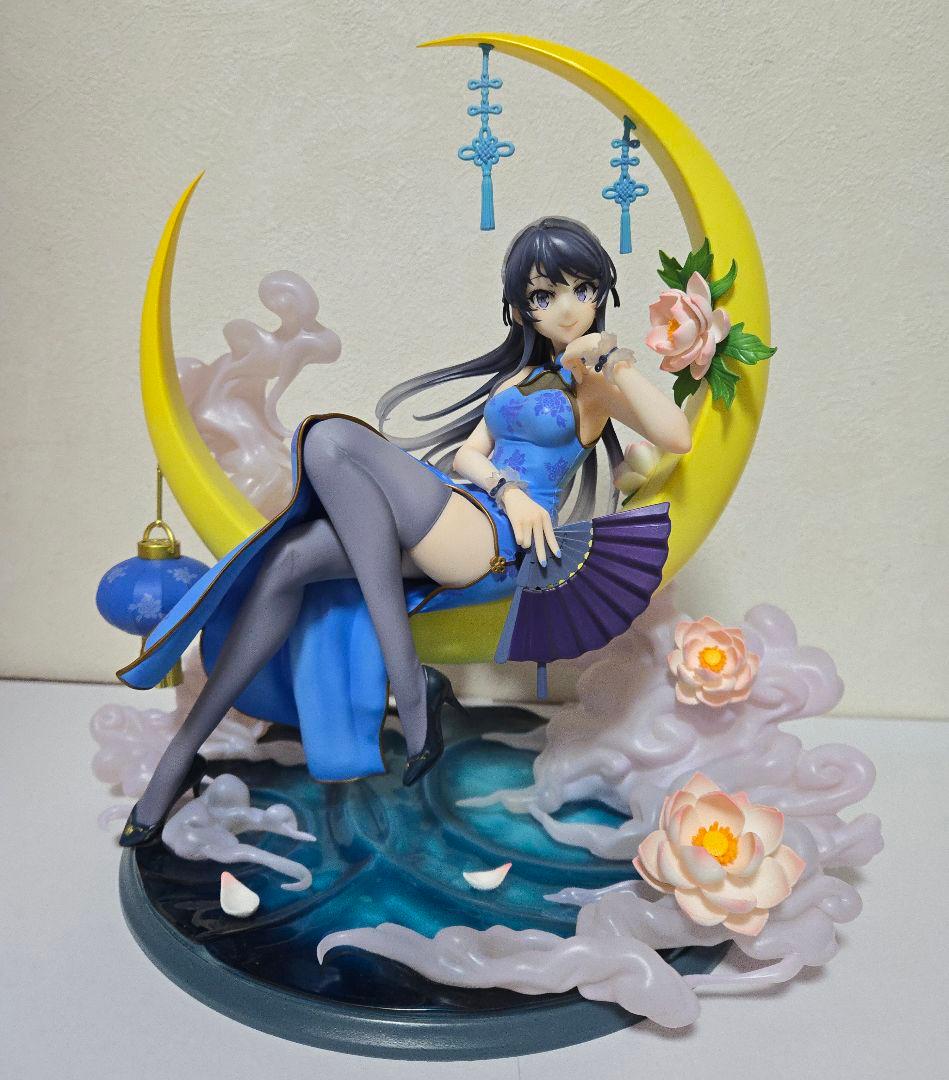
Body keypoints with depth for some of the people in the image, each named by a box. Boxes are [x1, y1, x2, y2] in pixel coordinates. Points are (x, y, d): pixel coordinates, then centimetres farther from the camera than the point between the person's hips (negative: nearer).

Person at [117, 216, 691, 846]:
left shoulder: (595, 379, 5)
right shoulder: (523, 372, 26)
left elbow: (677, 437, -12)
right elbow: (468, 452, 14)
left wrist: (616, 360, -20)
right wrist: (507, 487, -6)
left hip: (499, 541, -7)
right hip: (460, 526, 7)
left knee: (330, 439, -24)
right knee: (287, 562, -11)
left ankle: (410, 684, -23)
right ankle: (183, 751, -4)